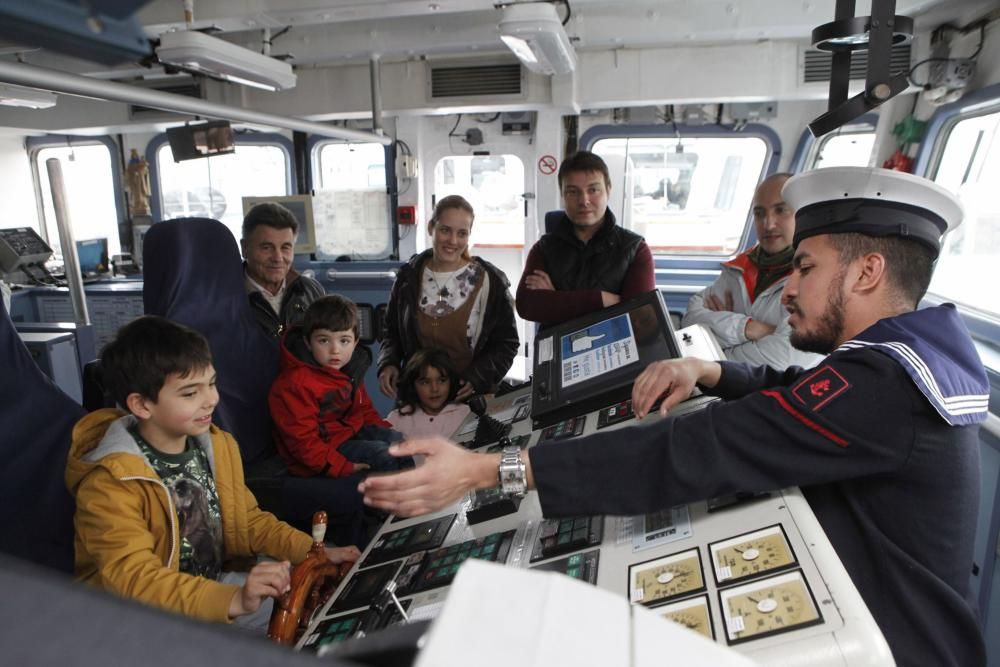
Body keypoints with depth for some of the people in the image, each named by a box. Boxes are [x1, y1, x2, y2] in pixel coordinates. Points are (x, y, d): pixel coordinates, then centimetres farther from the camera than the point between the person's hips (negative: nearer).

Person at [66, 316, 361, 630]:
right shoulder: (109, 482, -23)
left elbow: (246, 519, 7)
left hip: (212, 585, 7)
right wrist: (233, 600, -44)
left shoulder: (216, 445, -2)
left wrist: (315, 554, -5)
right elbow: (132, 579, -31)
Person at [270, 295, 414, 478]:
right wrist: (342, 467, -26)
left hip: (350, 430, 9)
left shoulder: (349, 369, 3)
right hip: (322, 446, -8)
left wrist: (385, 430, 4)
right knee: (381, 453, -20)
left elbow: (363, 407, 18)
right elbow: (302, 439, -24)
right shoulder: (294, 383, -25)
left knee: (397, 439, -1)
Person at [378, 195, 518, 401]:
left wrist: (477, 378, -17)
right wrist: (388, 364, -8)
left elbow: (506, 342, -3)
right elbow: (393, 332, 11)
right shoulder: (409, 277, 0)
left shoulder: (489, 280, -8)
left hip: (473, 398, -2)